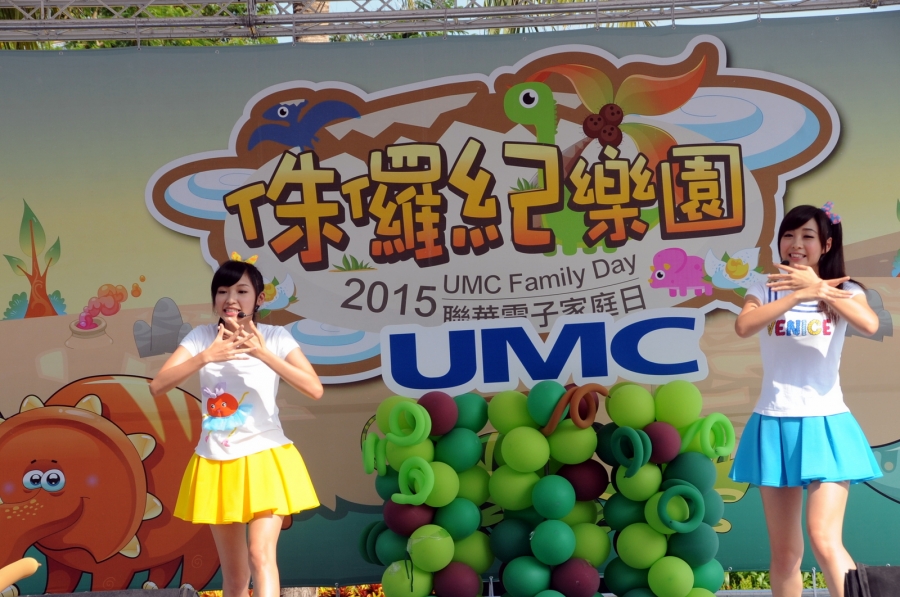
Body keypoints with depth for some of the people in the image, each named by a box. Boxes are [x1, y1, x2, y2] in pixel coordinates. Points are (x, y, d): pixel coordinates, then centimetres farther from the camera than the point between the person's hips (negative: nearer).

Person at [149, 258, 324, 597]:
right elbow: (157, 387, -12)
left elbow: (315, 390, -17)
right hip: (217, 465, 3)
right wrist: (207, 357, -25)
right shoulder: (201, 337, -1)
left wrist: (264, 355, -26)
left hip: (265, 459, -3)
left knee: (261, 555, -17)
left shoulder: (275, 338, -6)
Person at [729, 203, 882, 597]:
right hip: (775, 426, 2)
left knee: (825, 540, -16)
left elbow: (870, 325, -19)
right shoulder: (766, 290, 5)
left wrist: (819, 287, -19)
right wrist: (801, 294, -23)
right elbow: (743, 327, -18)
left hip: (825, 426, -2)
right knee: (784, 553, 8)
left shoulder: (844, 290, 3)